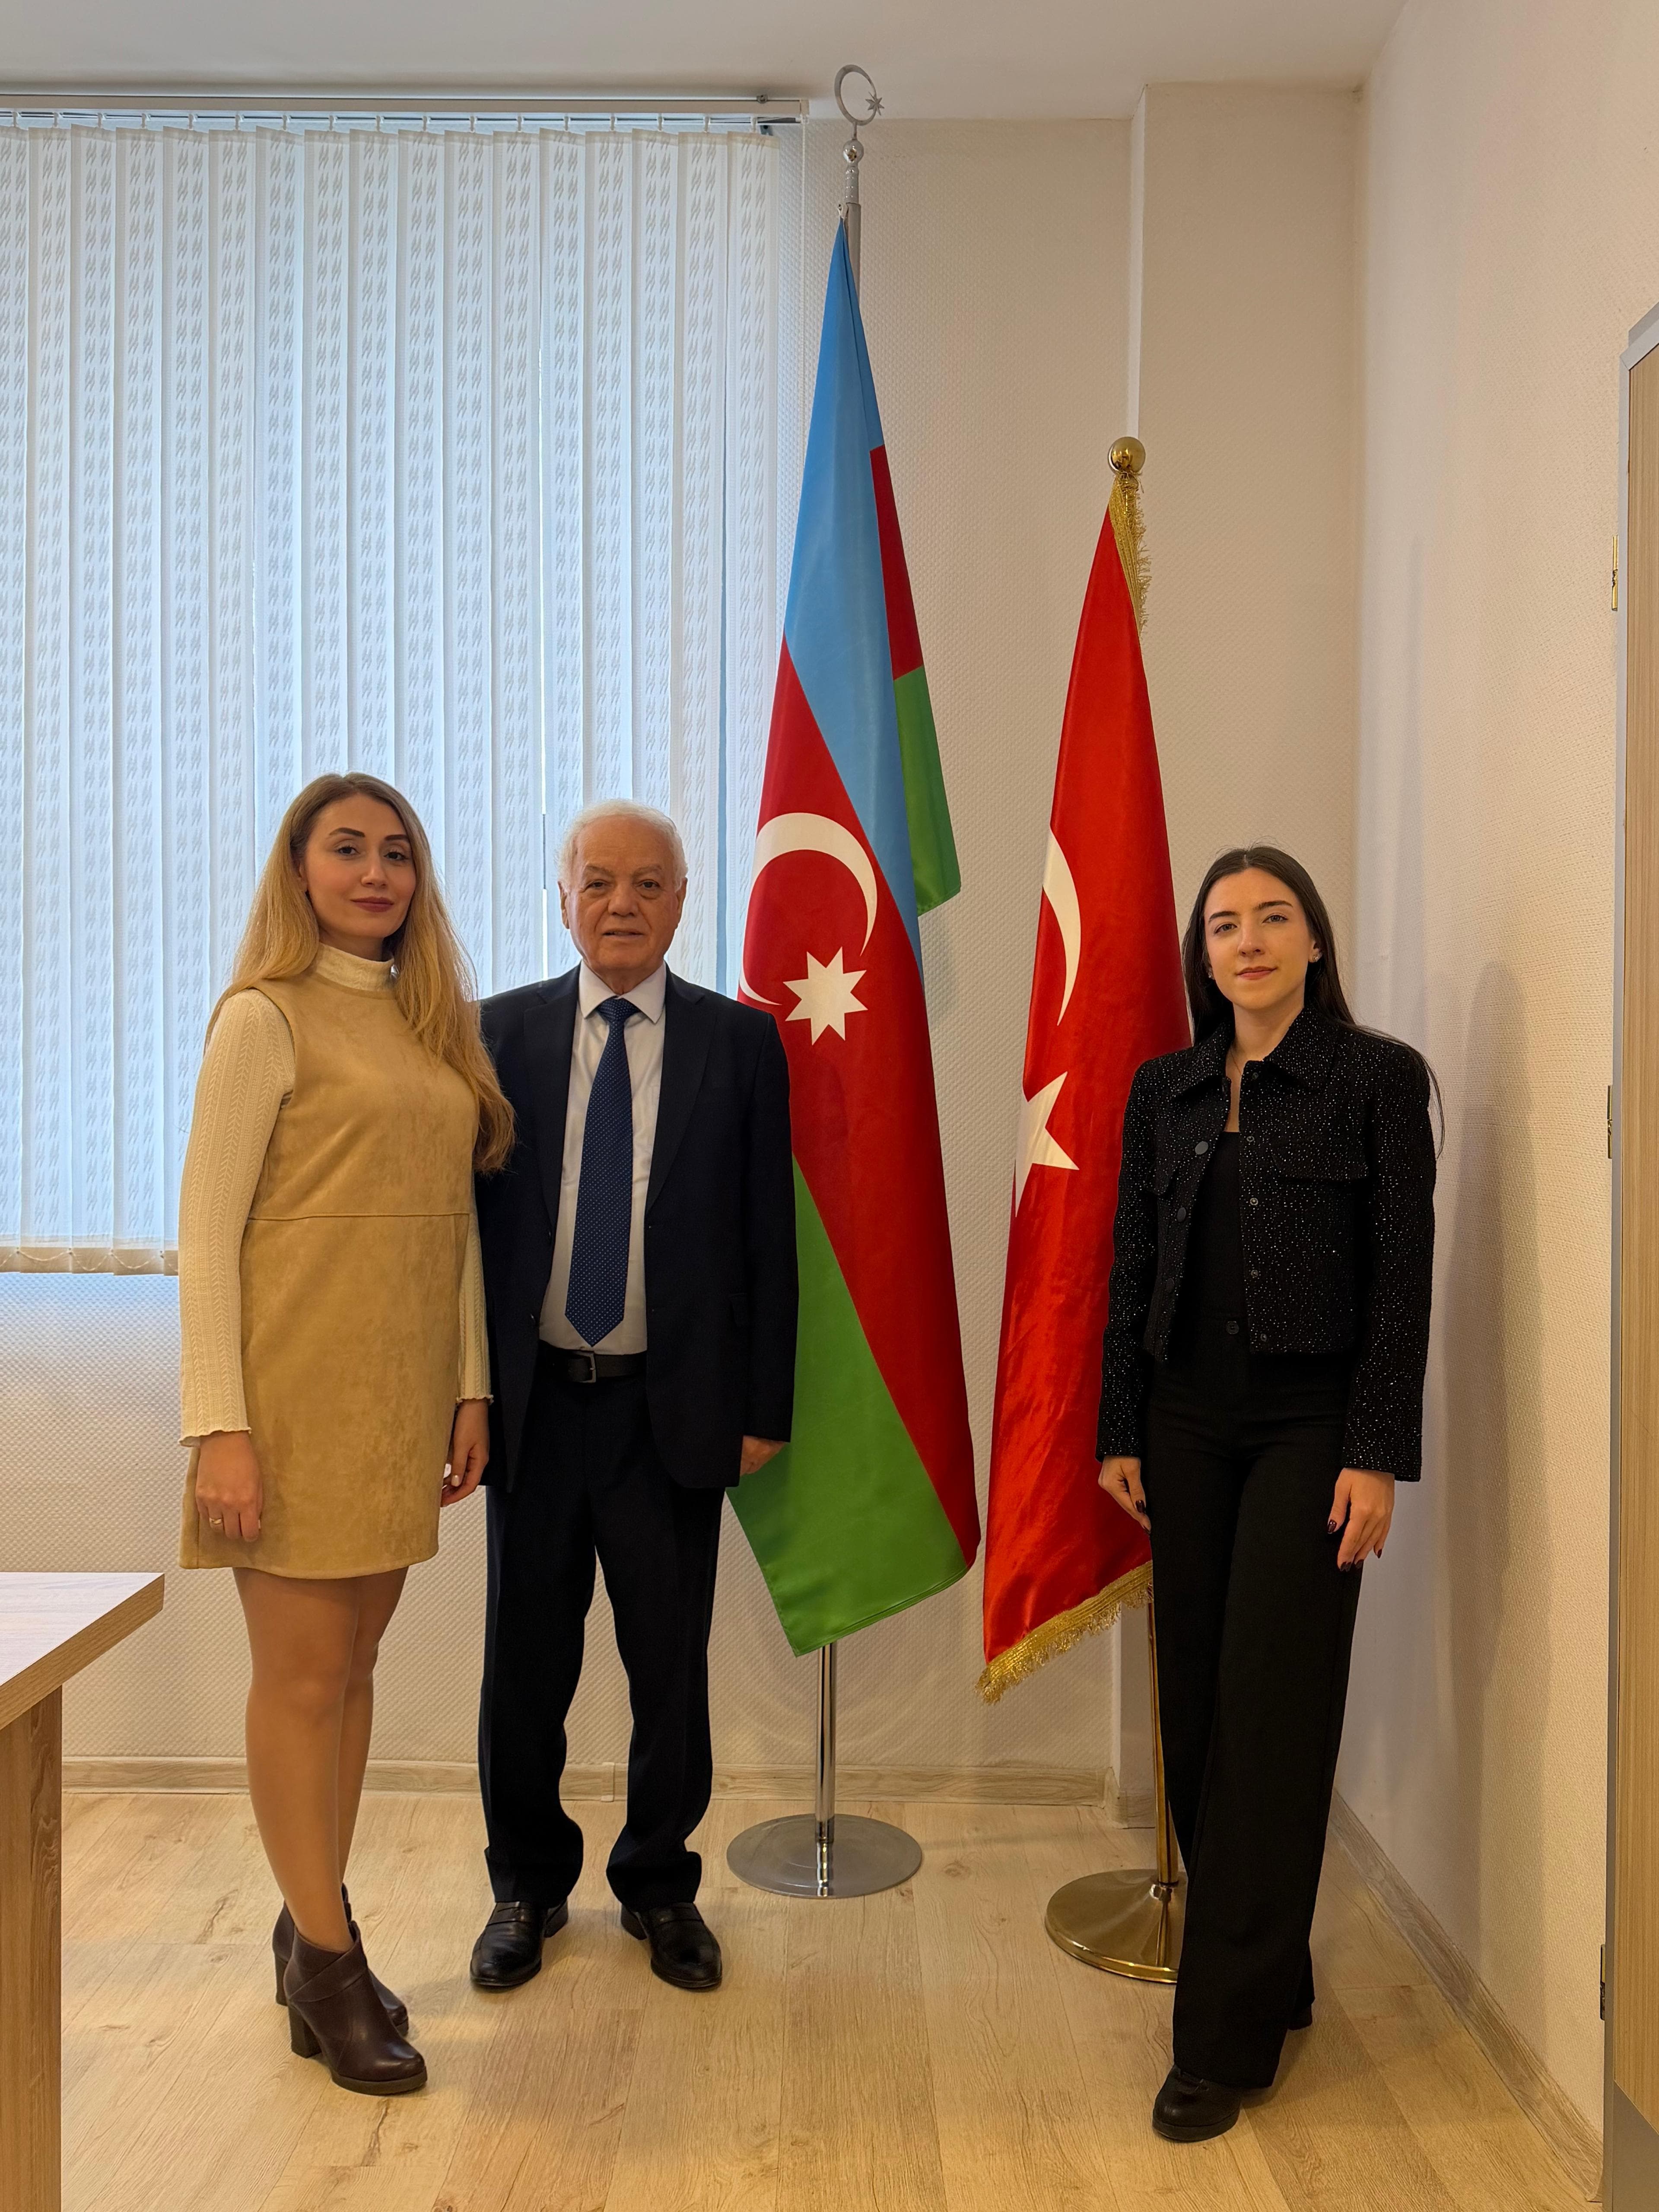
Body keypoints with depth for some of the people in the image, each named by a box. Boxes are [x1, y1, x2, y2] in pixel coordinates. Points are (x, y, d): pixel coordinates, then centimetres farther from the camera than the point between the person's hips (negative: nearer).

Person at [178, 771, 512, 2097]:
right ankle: (327, 1961, 19)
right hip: (296, 1387, -6)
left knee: (353, 1664, 14)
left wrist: (470, 1385, 8)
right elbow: (206, 1233, -9)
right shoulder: (266, 1019, -6)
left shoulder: (437, 1026, 12)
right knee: (302, 1676, 4)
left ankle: (315, 1933, 29)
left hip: (402, 1395, 6)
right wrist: (218, 1427, -14)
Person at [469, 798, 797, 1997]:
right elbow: (468, 1215, 4)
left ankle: (661, 1886, 34)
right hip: (536, 1399, 1)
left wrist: (765, 1406, -2)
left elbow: (768, 1236, 1)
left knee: (672, 1664, 11)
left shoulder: (740, 1041, 1)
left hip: (673, 1405, -1)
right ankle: (529, 1885, 35)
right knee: (526, 1662, 13)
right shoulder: (505, 1031, 4)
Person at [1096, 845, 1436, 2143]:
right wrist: (1121, 1433, 6)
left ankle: (1227, 2039, 9)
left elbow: (1403, 1273, -6)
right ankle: (1271, 1978, 28)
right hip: (1188, 1421, 5)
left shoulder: (1378, 1077, -2)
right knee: (1197, 1704, 9)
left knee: (1271, 1716, -2)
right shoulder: (1164, 1091, 9)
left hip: (1310, 1423, -4)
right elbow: (1131, 1270, 10)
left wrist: (1378, 1454, -11)